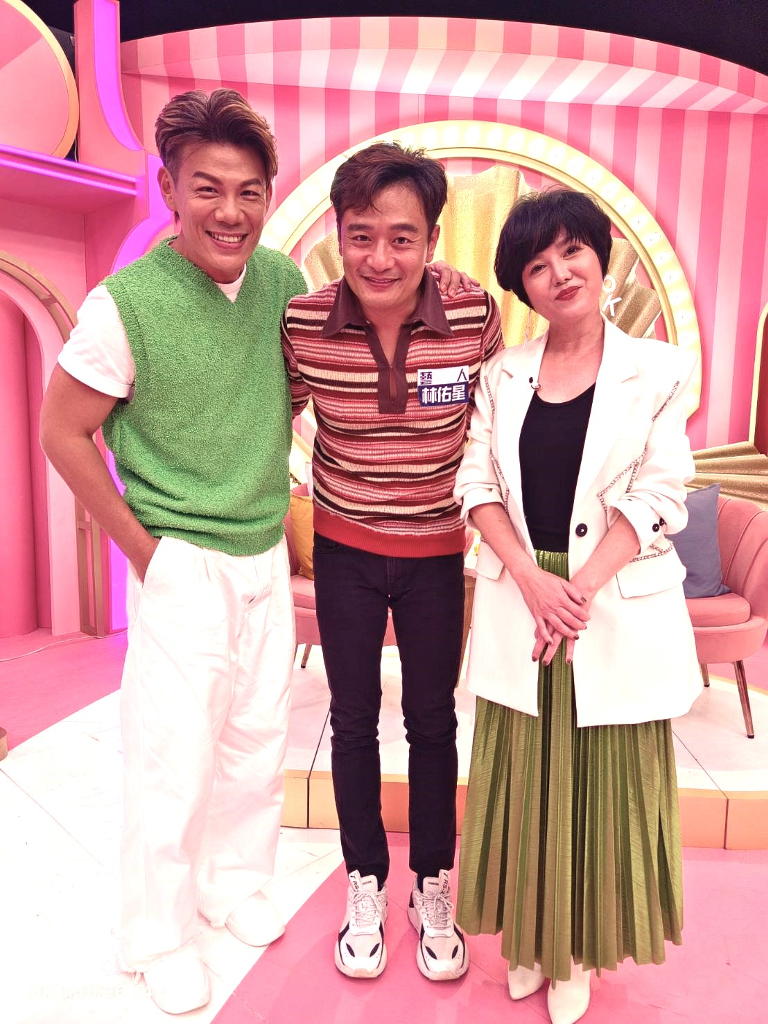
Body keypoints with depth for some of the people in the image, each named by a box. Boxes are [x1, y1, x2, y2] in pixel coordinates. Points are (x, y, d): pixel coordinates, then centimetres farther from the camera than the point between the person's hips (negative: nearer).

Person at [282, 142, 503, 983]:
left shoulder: (476, 317, -17)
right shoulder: (302, 324, -15)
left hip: (437, 552, 0)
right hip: (343, 550, 1)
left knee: (432, 722, 14)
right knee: (353, 720, 14)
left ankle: (432, 891, 39)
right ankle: (365, 888, 39)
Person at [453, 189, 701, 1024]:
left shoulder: (658, 370, 0)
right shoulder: (502, 376, 7)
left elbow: (658, 497, -6)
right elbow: (477, 486, 1)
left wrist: (582, 587, -16)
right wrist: (535, 583, -13)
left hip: (618, 609, -2)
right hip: (517, 605, 2)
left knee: (599, 783, 9)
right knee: (524, 780, 12)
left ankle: (578, 952, 31)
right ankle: (529, 940, 34)